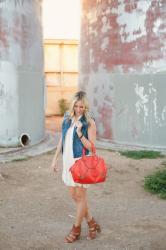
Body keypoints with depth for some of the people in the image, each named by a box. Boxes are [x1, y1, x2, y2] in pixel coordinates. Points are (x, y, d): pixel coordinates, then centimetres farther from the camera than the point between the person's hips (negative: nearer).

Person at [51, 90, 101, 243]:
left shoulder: (89, 122, -10)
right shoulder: (67, 119, 6)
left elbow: (91, 147, -12)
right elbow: (62, 140, 13)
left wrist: (80, 133, -24)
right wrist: (55, 159, 13)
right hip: (68, 161, 6)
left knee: (80, 197, 4)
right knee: (74, 196, 12)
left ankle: (76, 230, 19)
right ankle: (92, 224, 27)